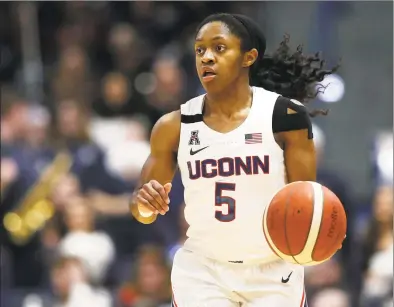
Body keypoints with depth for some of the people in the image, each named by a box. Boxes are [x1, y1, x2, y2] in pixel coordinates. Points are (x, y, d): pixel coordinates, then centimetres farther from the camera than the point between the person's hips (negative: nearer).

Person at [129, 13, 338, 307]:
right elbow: (144, 213, 5)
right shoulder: (174, 127, -2)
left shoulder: (286, 116, -9)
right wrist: (143, 203, -19)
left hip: (274, 273, -1)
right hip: (201, 271, 1)